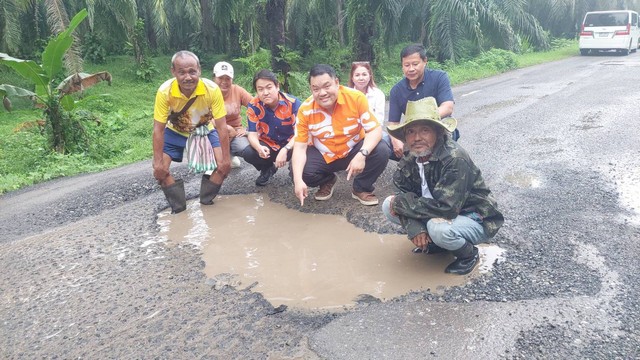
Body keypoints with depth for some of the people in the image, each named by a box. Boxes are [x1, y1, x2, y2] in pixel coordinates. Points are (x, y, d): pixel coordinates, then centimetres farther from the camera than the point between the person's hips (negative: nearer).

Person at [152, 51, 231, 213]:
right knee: (159, 169, -15)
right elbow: (158, 129, -23)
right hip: (175, 132, 0)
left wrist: (226, 159, -24)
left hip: (205, 131, 0)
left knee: (224, 165, -17)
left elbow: (221, 127, -25)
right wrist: (158, 162, -25)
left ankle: (206, 203, 5)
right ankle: (179, 208, 4)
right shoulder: (165, 91, -31)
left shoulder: (212, 89, -32)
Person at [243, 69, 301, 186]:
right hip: (268, 145, 2)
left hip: (290, 144, -2)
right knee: (248, 153, -27)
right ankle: (267, 169, 9)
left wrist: (285, 150, -41)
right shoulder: (253, 106, -15)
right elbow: (252, 133, -15)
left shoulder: (293, 102, -22)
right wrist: (259, 148, -40)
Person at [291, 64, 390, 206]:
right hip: (323, 156, 1)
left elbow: (375, 129, -21)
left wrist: (362, 154, -40)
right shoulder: (305, 110, -18)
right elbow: (300, 147, -16)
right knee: (299, 170, -24)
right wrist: (298, 180, -32)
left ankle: (361, 188, 1)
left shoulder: (356, 98, -21)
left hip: (354, 150, -1)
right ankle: (327, 181, 11)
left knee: (381, 152, -28)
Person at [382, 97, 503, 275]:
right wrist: (414, 228, -26)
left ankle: (468, 254, -4)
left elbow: (446, 208, -36)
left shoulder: (455, 159, -30)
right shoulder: (410, 160, -8)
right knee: (389, 206, -8)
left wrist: (400, 203, -27)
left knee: (438, 227, -38)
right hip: (440, 213, 7)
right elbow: (406, 194, -7)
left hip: (477, 220, -6)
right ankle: (432, 239, 9)